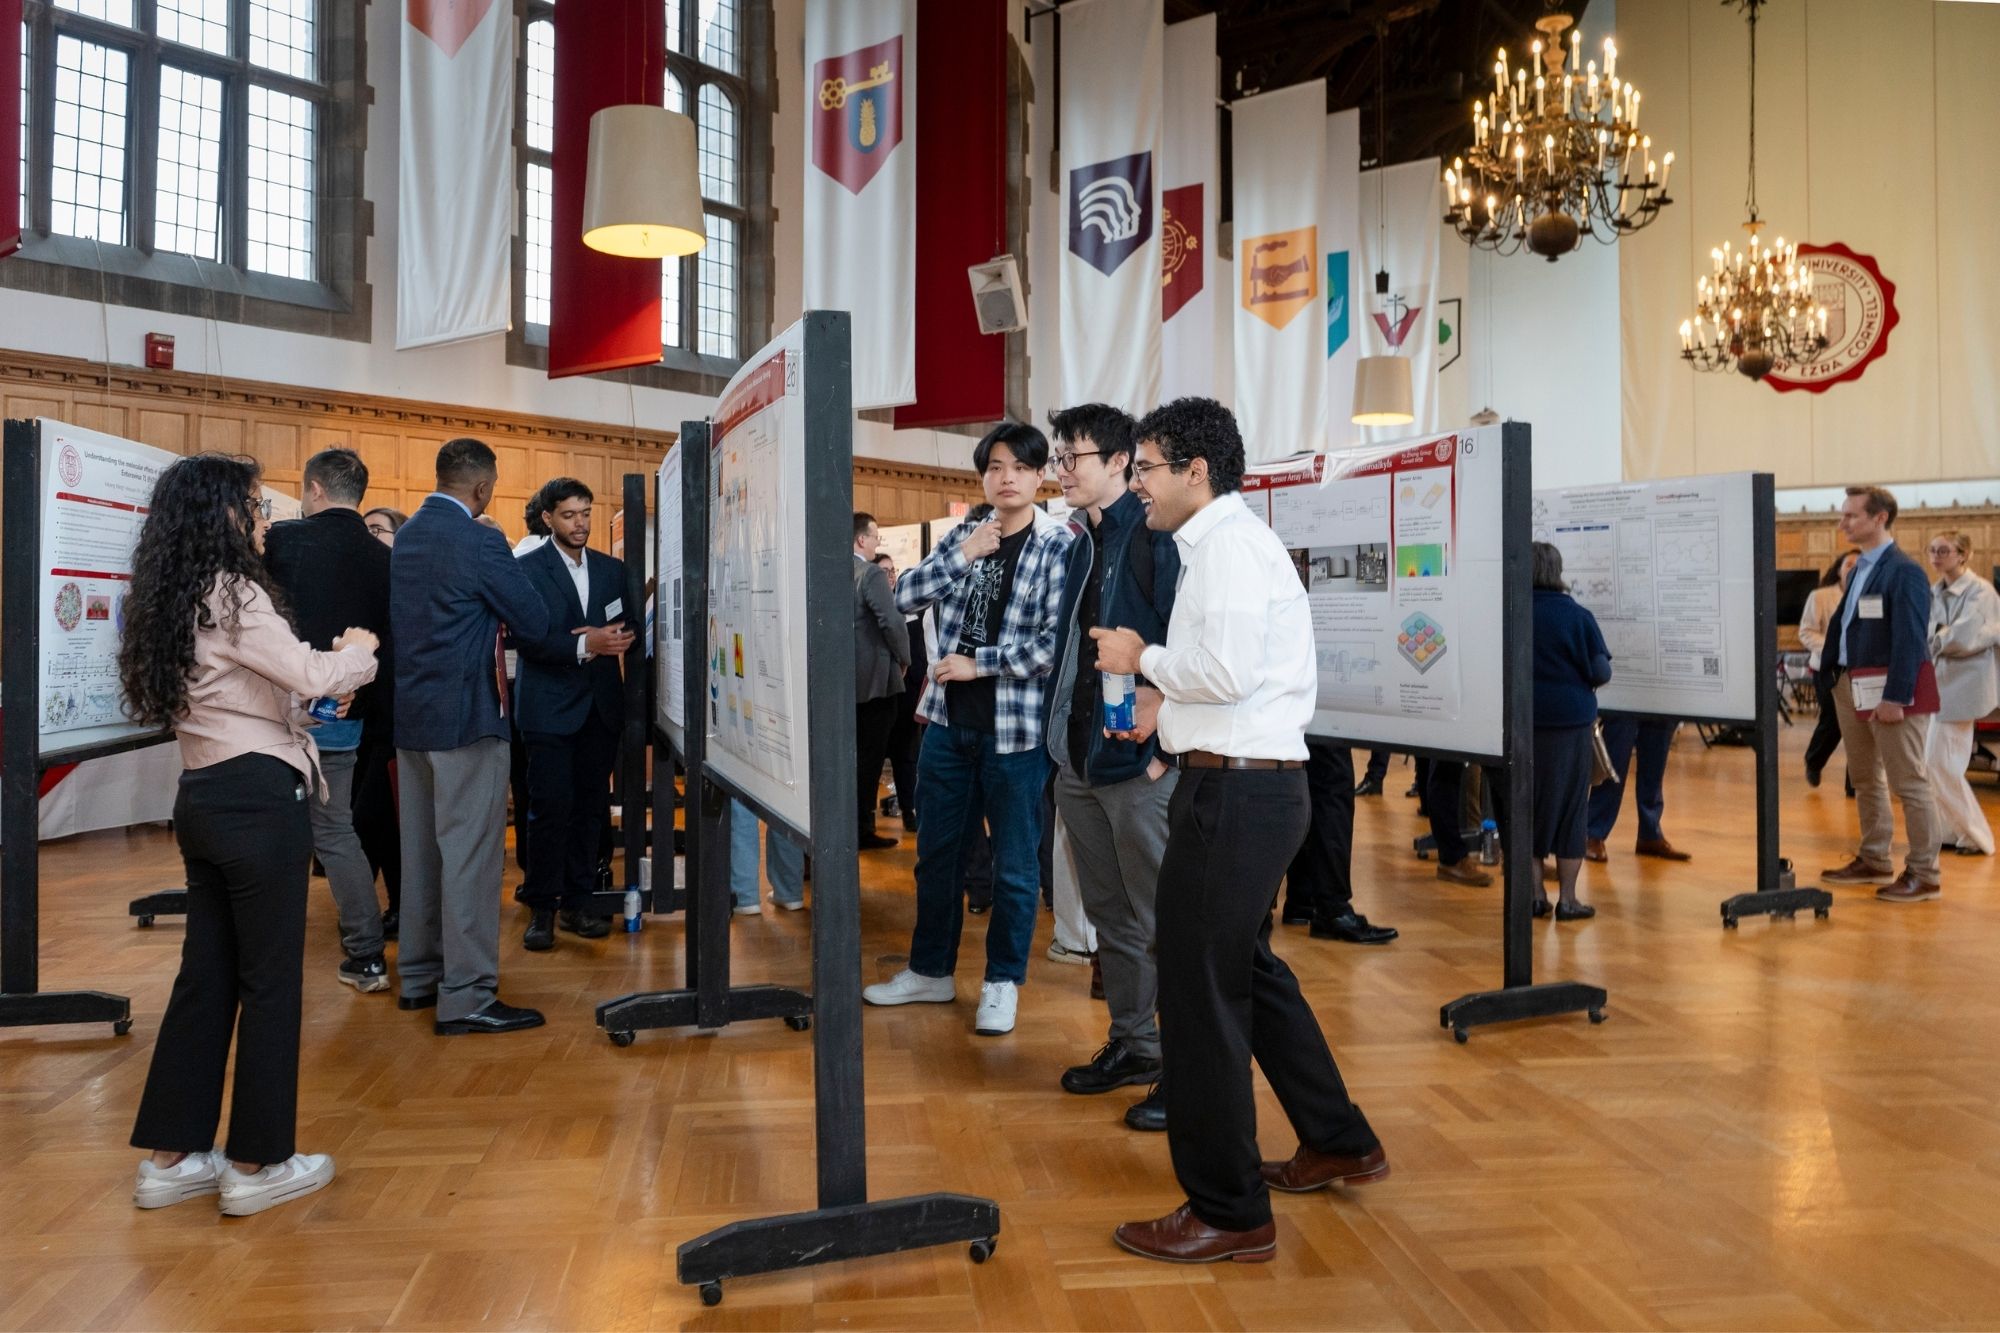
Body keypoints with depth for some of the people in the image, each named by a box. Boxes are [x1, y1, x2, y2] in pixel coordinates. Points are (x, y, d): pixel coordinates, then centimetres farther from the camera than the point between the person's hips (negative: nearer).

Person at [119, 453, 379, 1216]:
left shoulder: (170, 602, 14)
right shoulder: (232, 594, -14)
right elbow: (311, 678, -20)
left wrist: (327, 656, 13)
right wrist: (359, 651, -1)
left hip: (203, 798, 9)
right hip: (257, 799, -9)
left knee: (207, 973, 14)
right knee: (269, 978, 1)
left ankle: (170, 1158, 21)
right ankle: (257, 1164, 11)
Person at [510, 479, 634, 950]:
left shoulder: (612, 569, 13)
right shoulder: (526, 569, -2)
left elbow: (627, 627, 11)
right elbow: (521, 636, -13)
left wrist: (617, 637, -12)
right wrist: (583, 645, -22)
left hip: (601, 705, 5)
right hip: (550, 706, -4)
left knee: (592, 806, 7)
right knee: (550, 808, -4)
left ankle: (578, 901, 18)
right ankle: (541, 908, 8)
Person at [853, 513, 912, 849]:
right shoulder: (871, 574, -15)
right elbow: (892, 623, -23)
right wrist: (903, 659, -6)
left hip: (846, 678, 7)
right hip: (874, 677, -7)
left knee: (855, 755, 17)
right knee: (870, 756, 1)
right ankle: (862, 830, 6)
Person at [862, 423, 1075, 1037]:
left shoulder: (1061, 544, -8)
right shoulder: (964, 534, 9)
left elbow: (1058, 640, -16)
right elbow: (905, 597, 0)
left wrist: (981, 664, -14)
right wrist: (962, 555, -10)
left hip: (1016, 726, -5)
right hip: (948, 719, 6)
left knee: (1014, 861, 6)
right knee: (936, 850, 15)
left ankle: (1002, 982, 22)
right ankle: (931, 971, 31)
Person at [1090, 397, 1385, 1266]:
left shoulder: (1229, 543, -13)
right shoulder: (1224, 541, 19)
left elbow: (1226, 668, -25)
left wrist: (1143, 658, -9)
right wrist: (1172, 712, 13)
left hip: (1236, 792, -11)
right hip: (1255, 781, 11)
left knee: (1201, 995, -3)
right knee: (1248, 970, 22)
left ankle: (1227, 1214, 9)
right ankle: (1338, 1144, 37)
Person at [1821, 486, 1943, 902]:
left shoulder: (1904, 572, -13)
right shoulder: (1860, 568, 13)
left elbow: (1910, 641, -19)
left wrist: (1896, 697, -22)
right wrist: (1833, 675, 9)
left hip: (1888, 690, -9)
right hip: (1851, 686, 9)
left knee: (1909, 782, -1)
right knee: (1865, 780, 16)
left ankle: (1923, 874, 7)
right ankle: (1874, 861, 28)